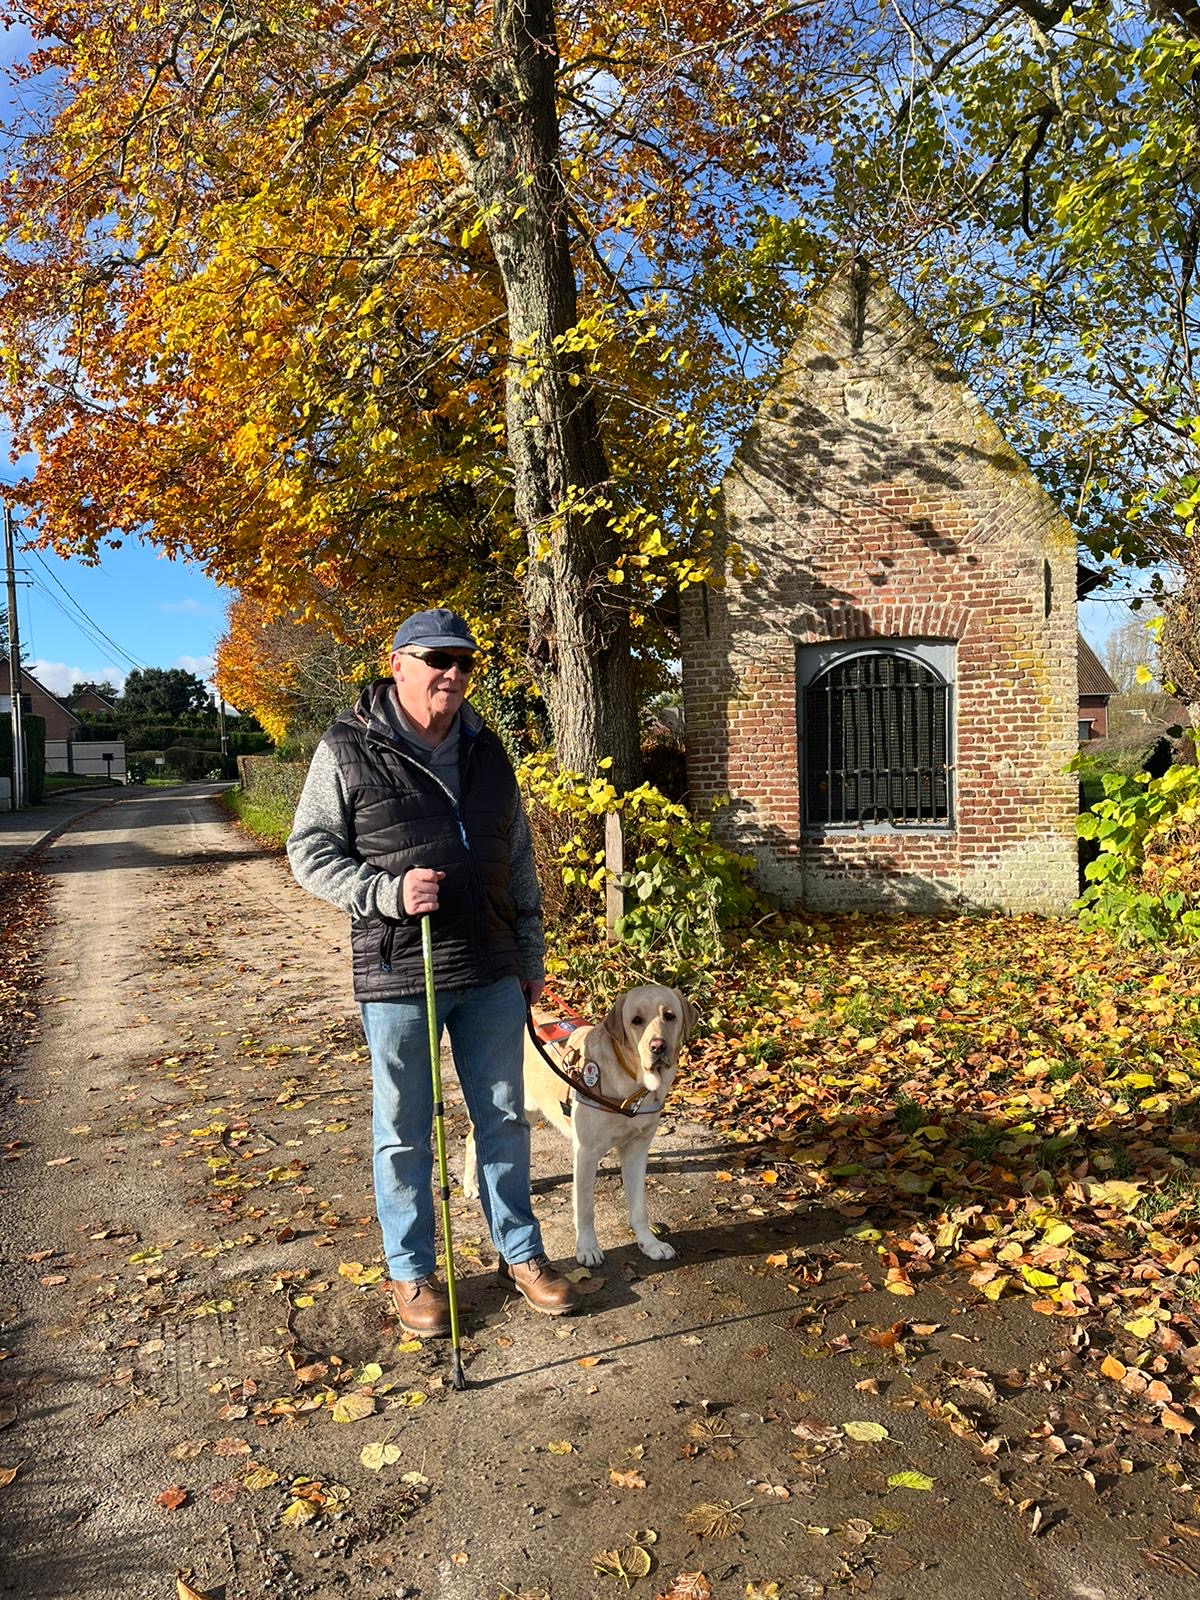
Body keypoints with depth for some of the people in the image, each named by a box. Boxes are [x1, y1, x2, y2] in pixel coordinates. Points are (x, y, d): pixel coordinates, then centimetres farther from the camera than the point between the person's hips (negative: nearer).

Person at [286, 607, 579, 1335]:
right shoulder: (349, 749, -6)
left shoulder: (487, 750, 9)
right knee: (405, 1132, 10)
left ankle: (520, 1252, 33)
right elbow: (310, 853, -5)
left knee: (504, 1119, 15)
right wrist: (387, 892, -21)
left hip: (491, 974, 5)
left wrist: (531, 957, 15)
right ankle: (412, 1272, 28)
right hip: (399, 975, -4)